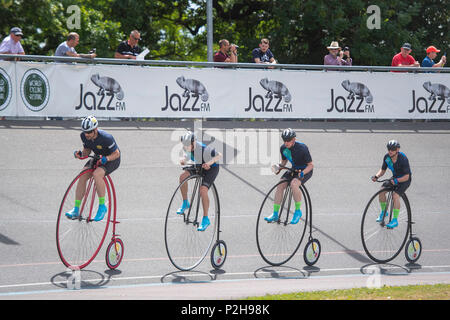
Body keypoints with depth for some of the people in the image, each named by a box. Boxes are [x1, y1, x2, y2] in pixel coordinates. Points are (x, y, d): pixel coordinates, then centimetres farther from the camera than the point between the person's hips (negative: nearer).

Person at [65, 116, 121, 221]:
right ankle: (76, 210, -10)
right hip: (98, 158, 6)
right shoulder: (84, 136, -14)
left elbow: (116, 153, -19)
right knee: (83, 175, -16)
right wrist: (81, 154, -21)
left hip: (112, 160, -6)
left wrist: (106, 158, -37)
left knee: (97, 174, -33)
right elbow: (87, 151, 1)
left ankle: (102, 207, -19)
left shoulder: (106, 138, -31)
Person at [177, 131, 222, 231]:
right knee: (183, 177, -13)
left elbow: (219, 155, -26)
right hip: (199, 166, 7)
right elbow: (187, 156, 5)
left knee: (203, 190, -23)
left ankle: (205, 219, -12)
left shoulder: (203, 149, -35)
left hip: (211, 168, -7)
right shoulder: (186, 147, -15)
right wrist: (183, 160, -19)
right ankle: (185, 203, 8)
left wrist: (209, 163, -42)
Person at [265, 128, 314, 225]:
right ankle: (275, 214, -7)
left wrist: (302, 173, -33)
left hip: (305, 171, -6)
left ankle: (298, 211, -17)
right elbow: (284, 161, 11)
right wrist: (279, 167, -10)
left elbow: (311, 165, -17)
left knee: (294, 184, -33)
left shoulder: (302, 148, -25)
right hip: (294, 170, 6)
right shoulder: (283, 148, -8)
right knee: (280, 185, -15)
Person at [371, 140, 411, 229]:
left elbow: (406, 177, -27)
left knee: (395, 195, -27)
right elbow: (383, 170, 1)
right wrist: (376, 176, -19)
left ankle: (395, 220, -20)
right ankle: (383, 212, 7)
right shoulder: (387, 157, -11)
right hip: (395, 178, 6)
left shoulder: (403, 159, -28)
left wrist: (396, 180, -42)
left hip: (404, 180, -6)